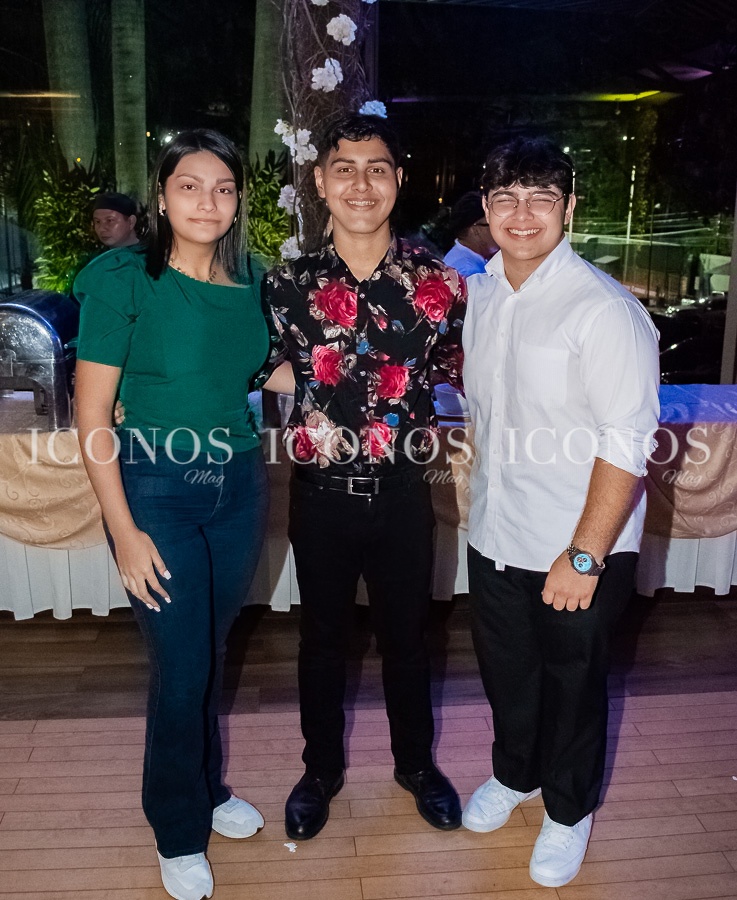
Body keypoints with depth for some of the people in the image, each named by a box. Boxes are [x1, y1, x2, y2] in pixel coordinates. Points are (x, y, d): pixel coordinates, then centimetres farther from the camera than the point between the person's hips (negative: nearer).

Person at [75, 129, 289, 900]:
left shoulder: (250, 281, 3)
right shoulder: (123, 280, -12)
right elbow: (92, 417, -12)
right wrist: (124, 531, -14)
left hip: (239, 486, 5)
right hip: (156, 489, -4)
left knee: (212, 648, 17)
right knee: (180, 664, 4)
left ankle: (207, 788, 42)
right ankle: (180, 830, 29)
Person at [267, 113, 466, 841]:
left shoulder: (436, 280, -6)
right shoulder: (288, 284, -6)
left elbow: (456, 370, 8)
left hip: (402, 493, 0)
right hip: (320, 495, 0)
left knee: (405, 635, 18)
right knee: (321, 637, 17)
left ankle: (415, 761, 43)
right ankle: (321, 768, 41)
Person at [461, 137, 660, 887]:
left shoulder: (604, 309, -20)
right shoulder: (480, 294, 3)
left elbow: (627, 445, -21)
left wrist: (584, 556, -20)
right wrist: (486, 492, 13)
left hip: (575, 551, -5)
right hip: (494, 537, 6)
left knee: (571, 683, 15)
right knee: (505, 669, 23)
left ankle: (568, 811, 41)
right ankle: (514, 773, 50)